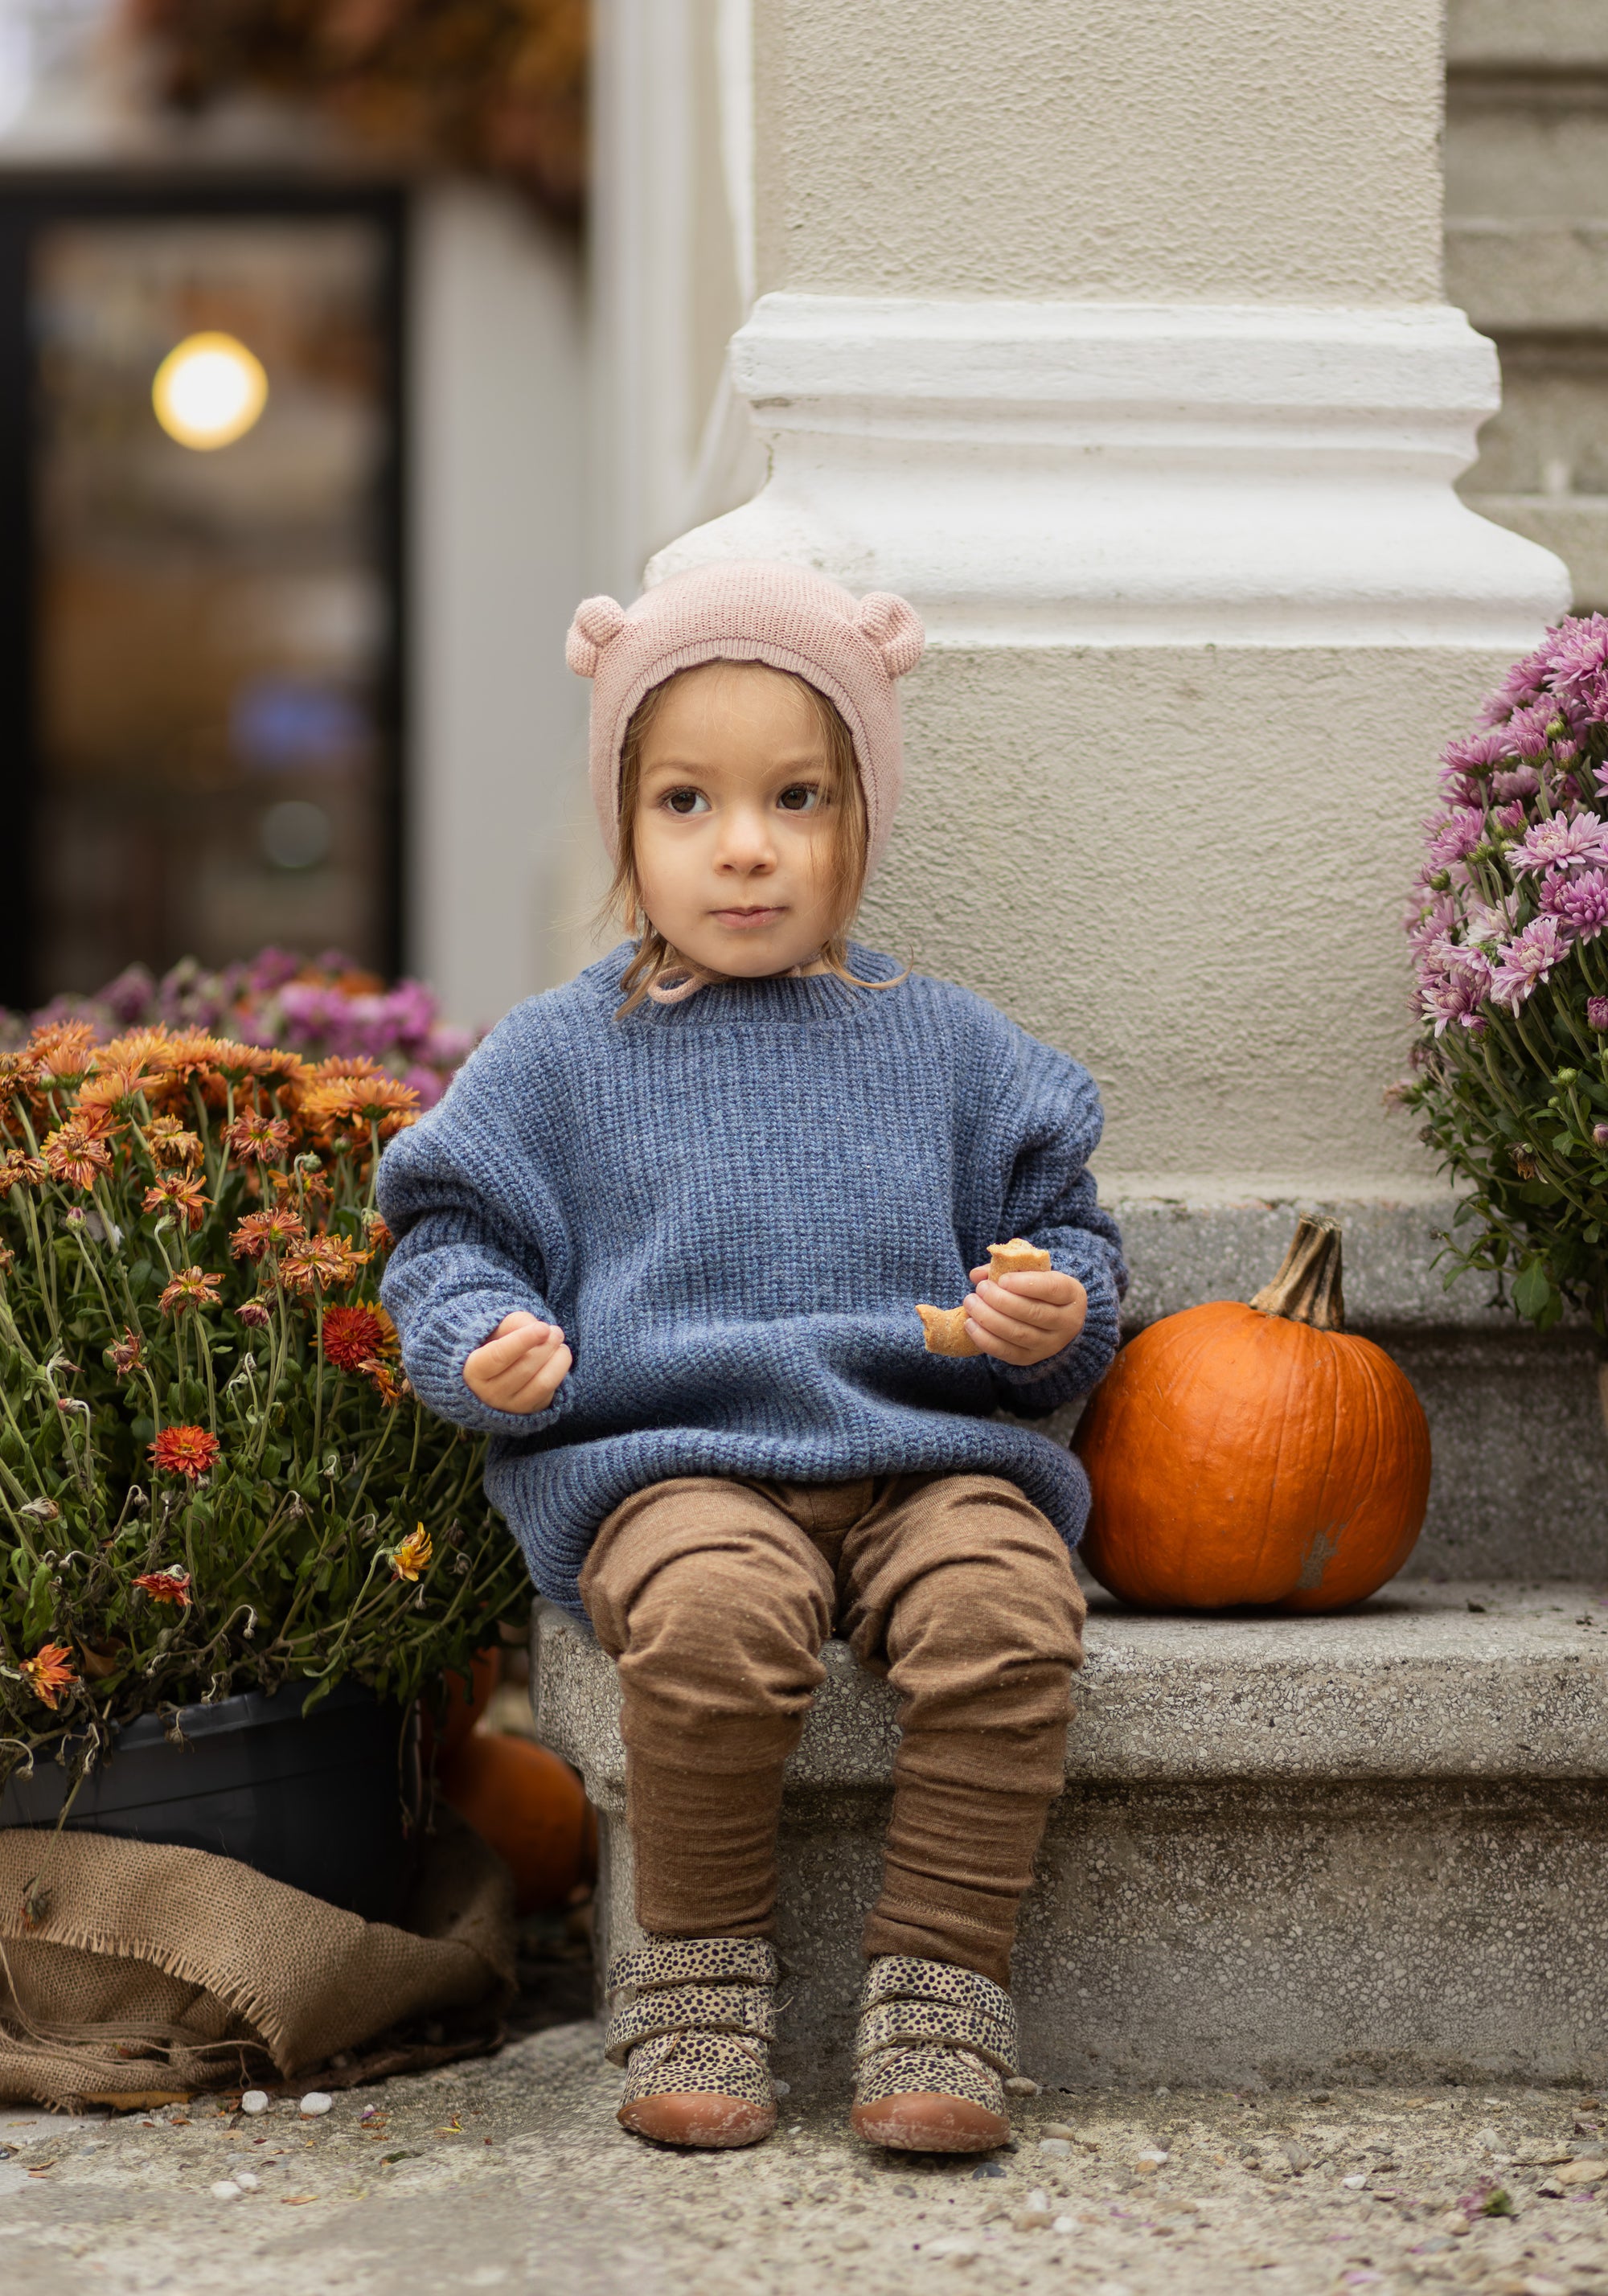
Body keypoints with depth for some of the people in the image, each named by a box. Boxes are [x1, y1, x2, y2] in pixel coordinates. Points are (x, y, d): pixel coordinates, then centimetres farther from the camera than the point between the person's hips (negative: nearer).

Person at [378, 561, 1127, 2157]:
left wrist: (1058, 1310, -3)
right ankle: (700, 1966, -12)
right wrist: (484, 1346, -8)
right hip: (669, 1457, -2)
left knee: (1007, 1606, -31)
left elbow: (1056, 1226, 20)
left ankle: (938, 1981, -16)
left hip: (928, 1447, 2)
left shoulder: (941, 1045, 18)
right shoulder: (559, 1056, 13)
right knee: (713, 1612, -36)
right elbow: (451, 1239, 14)